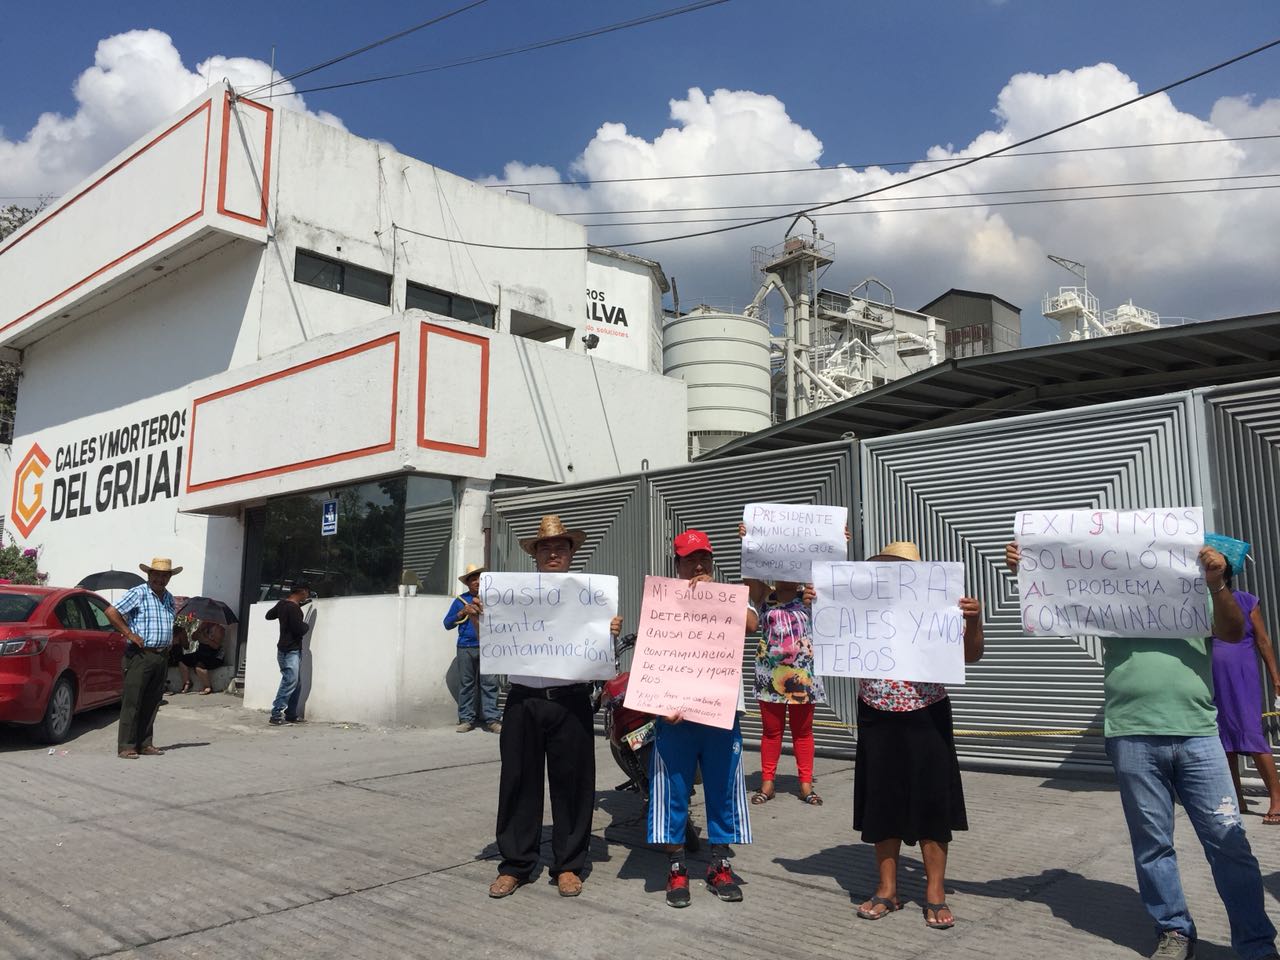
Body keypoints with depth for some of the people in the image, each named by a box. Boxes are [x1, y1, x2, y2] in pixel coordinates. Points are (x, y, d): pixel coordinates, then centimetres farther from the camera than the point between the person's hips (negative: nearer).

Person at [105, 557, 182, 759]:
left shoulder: (169, 598, 15)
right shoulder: (138, 594, -7)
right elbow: (111, 612, -14)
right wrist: (129, 634, -14)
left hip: (162, 656, 7)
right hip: (141, 654, -7)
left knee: (152, 702, 10)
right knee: (132, 702, -4)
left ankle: (144, 744, 17)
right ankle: (125, 746, -1)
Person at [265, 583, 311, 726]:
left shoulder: (282, 604, 9)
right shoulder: (294, 608, -19)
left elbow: (269, 615, 25)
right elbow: (299, 630, -22)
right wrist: (307, 625, -1)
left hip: (292, 651, 10)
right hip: (290, 652, -10)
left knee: (296, 684, 12)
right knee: (289, 683, -10)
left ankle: (291, 715, 16)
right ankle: (276, 716, -9)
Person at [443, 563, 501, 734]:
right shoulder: (460, 600, 12)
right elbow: (447, 624, 9)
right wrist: (462, 612, -5)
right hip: (466, 648, 1)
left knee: (490, 683, -6)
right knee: (466, 684, 2)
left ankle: (491, 719, -4)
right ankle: (466, 719, 8)